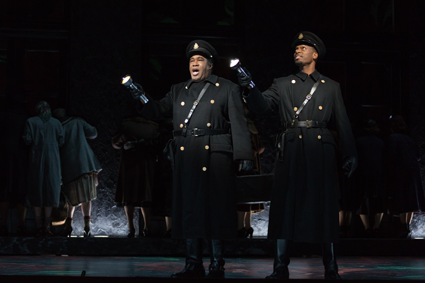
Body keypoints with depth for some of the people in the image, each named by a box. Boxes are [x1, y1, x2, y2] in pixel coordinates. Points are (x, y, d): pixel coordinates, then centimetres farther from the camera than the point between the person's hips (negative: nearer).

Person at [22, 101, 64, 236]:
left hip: (36, 158, 0)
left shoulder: (31, 122, 1)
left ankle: (39, 225, 3)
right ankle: (47, 225, -2)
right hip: (52, 159, 0)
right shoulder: (56, 123, 4)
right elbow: (61, 141, 1)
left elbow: (27, 140, -6)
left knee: (36, 189, 7)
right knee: (50, 189, 5)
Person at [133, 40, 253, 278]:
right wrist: (141, 96, -4)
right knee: (189, 208, 4)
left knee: (215, 209, -3)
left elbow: (239, 124, 0)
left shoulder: (228, 89, 7)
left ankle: (217, 265, 5)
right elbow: (159, 111, 13)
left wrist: (244, 155, -9)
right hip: (185, 158, 4)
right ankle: (194, 265, 10)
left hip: (214, 158, -4)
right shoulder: (178, 91, 19)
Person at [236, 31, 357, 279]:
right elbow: (263, 106, 1)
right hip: (292, 150, 0)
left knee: (324, 206, 0)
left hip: (321, 150, 0)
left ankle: (331, 268, 6)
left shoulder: (331, 87, 16)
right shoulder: (283, 85, 15)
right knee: (286, 205, -4)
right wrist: (250, 89, -17)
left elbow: (343, 122, 14)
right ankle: (281, 268, -1)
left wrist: (351, 153, 8)